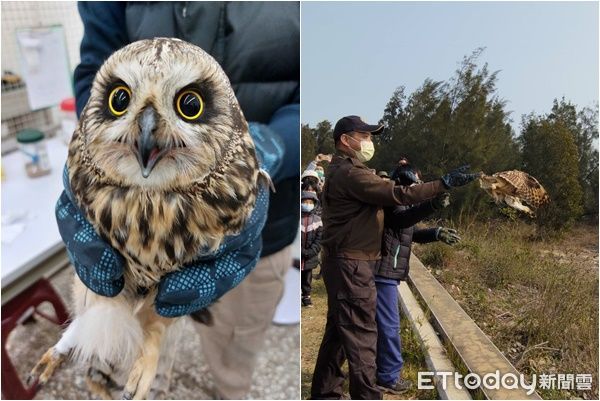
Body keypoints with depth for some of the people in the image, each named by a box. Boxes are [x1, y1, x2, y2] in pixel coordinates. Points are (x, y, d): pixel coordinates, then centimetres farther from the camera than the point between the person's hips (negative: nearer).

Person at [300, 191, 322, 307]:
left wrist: (311, 251, -12)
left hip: (310, 257, 2)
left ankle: (306, 296, 31)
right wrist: (301, 251, -15)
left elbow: (319, 238, -1)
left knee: (307, 278, 15)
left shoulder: (317, 219, 2)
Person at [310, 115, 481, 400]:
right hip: (351, 265, -11)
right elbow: (398, 195, -22)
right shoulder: (349, 173, -17)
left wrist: (395, 175, 7)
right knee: (361, 334, -3)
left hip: (344, 263, 11)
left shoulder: (341, 171, 18)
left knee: (338, 330, 17)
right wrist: (445, 183, -19)